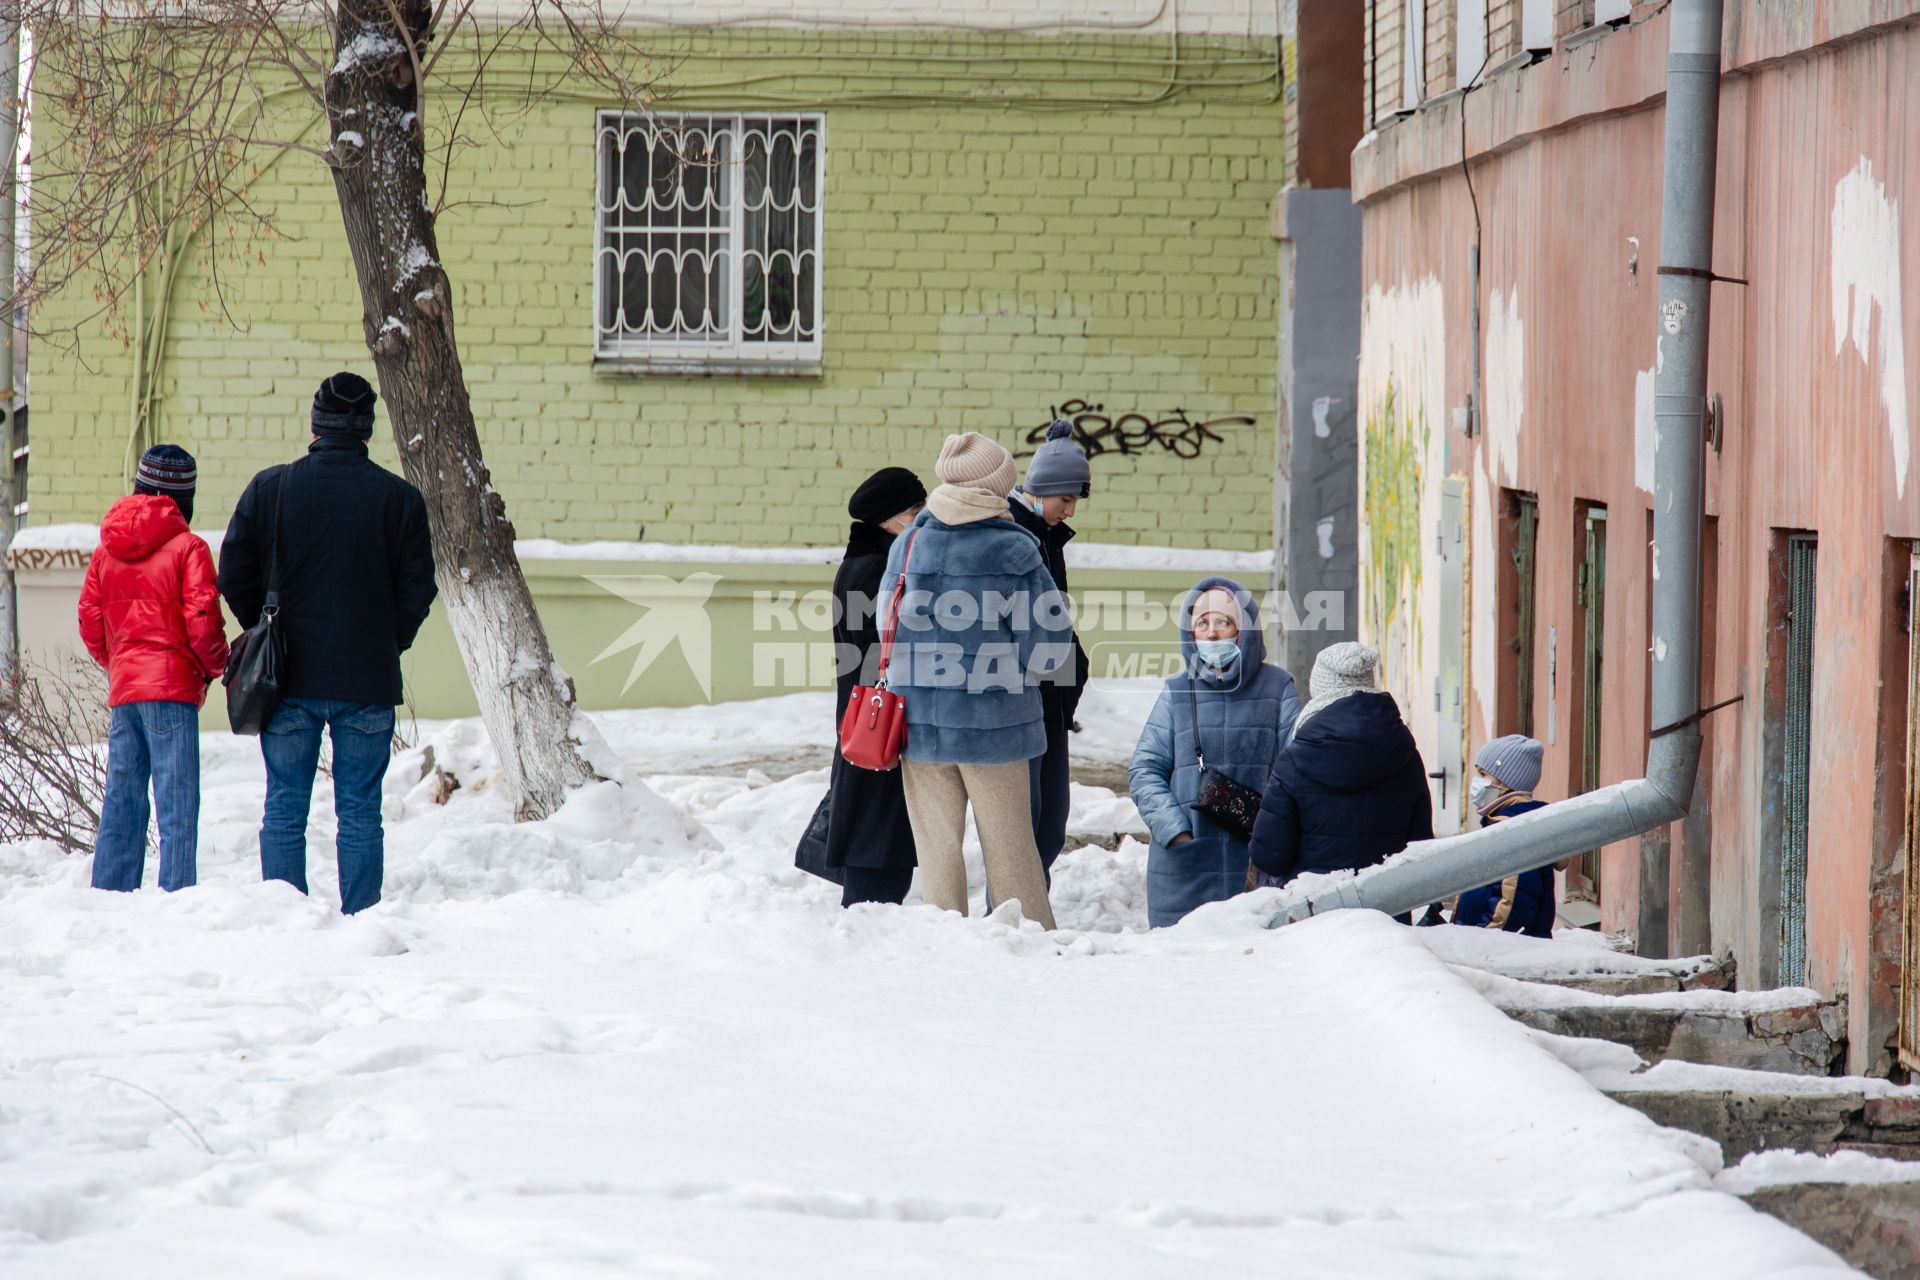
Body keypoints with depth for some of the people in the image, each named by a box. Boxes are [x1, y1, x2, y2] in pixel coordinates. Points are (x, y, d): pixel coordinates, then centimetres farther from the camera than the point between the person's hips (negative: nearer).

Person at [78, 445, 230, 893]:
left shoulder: (106, 549, 10)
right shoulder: (187, 547, -7)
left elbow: (89, 623, 11)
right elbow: (202, 621, -13)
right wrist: (216, 666, 5)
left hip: (122, 689, 6)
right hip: (172, 689, -6)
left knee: (121, 804, 10)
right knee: (177, 806, -7)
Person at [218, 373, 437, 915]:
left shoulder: (269, 488, -2)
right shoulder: (399, 497, -3)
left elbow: (234, 576, 0)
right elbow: (418, 590, -2)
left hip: (289, 681, 0)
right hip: (368, 685, 0)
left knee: (284, 810, 6)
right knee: (360, 814, 5)